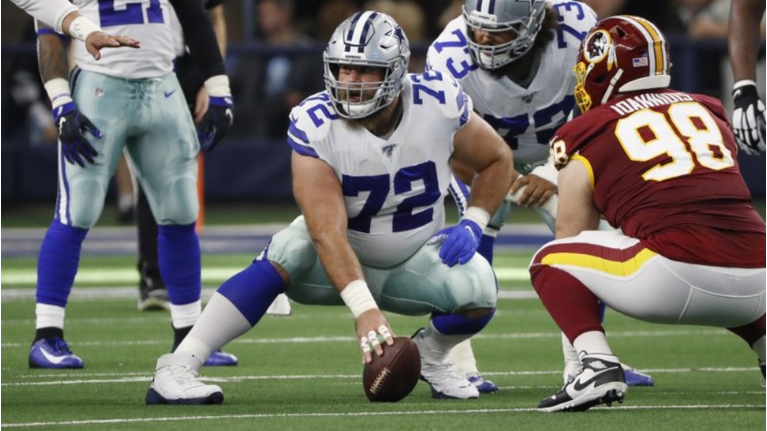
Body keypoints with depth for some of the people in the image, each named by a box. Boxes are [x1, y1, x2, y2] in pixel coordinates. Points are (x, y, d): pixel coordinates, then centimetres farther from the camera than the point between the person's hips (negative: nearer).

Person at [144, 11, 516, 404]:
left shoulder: (440, 103, -19)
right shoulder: (314, 126, -27)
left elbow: (497, 160, 1)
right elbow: (328, 233, -35)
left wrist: (472, 224, -16)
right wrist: (364, 309, -47)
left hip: (414, 261, 2)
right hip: (340, 258, -2)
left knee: (477, 289, -28)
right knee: (287, 252, -35)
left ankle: (430, 354, 7)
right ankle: (176, 370, -36)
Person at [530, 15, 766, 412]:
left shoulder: (588, 138, 12)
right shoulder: (710, 113, 25)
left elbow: (571, 239, 23)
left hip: (677, 275, -5)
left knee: (549, 262, 16)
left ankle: (598, 365, -6)